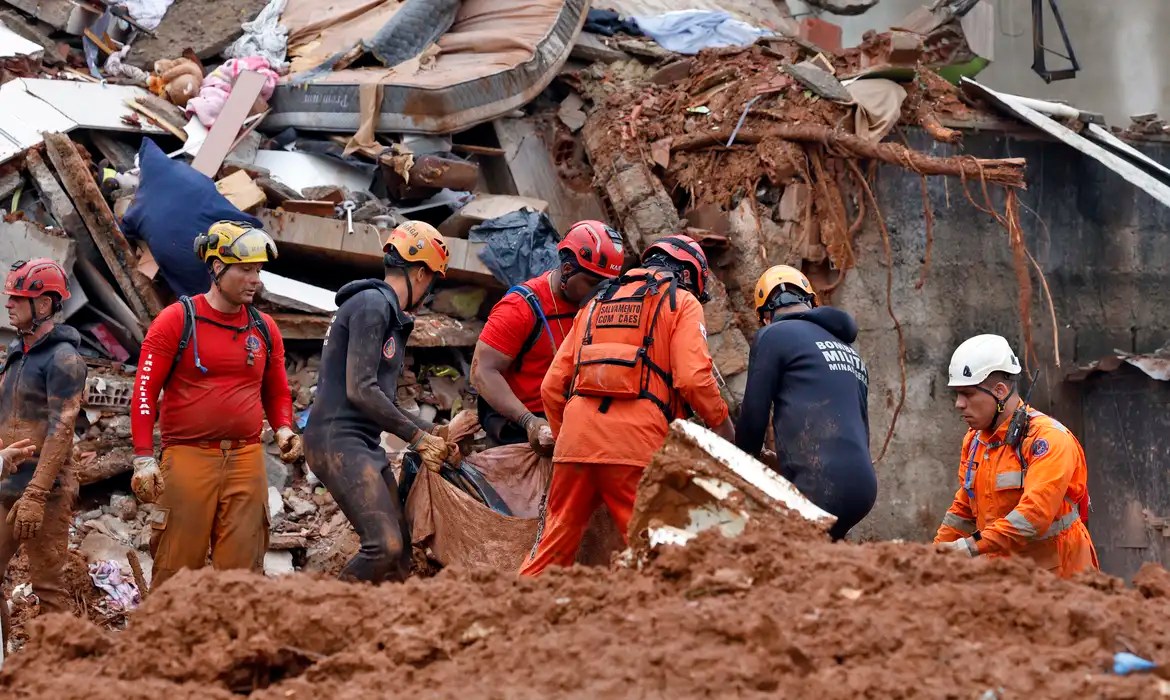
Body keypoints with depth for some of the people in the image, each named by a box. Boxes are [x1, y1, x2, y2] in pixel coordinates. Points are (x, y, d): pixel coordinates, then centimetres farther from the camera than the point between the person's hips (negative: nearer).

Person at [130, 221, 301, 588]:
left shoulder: (264, 328, 13)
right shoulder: (176, 320, -1)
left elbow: (276, 392, 25)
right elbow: (145, 389, -3)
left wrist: (284, 428, 4)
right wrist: (143, 457, -10)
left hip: (247, 460, 4)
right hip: (188, 458, -4)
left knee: (243, 571, 3)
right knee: (176, 572, -3)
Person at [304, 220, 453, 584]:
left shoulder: (389, 311, 21)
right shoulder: (372, 305, -11)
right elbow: (360, 390, -19)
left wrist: (430, 431, 15)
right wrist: (417, 436, -12)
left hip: (365, 445, 11)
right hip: (339, 441, -11)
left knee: (400, 553, 7)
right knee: (384, 546, -20)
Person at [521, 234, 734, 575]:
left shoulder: (597, 303, 25)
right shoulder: (682, 302, 9)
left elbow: (552, 386, 20)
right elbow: (694, 378, -6)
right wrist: (724, 428, 7)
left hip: (575, 439, 5)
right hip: (636, 445, -5)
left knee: (554, 542, 10)